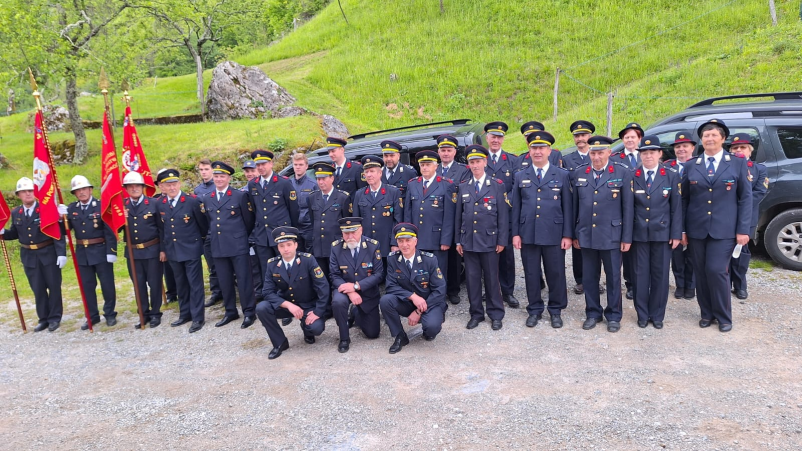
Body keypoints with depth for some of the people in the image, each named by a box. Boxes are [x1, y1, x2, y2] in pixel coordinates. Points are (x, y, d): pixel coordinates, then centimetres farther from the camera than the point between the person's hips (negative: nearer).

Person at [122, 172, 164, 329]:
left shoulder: (153, 203, -5)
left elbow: (161, 228, -4)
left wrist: (163, 249, -7)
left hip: (152, 250, -3)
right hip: (132, 252, 3)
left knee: (154, 283, 5)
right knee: (139, 284, 11)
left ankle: (155, 313, 19)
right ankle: (144, 314, 23)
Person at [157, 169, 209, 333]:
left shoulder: (192, 201, -12)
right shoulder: (159, 204, 2)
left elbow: (203, 224, -3)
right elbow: (161, 228, 11)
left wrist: (201, 242, 6)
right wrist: (162, 249, 12)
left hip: (191, 249, -5)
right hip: (172, 251, 5)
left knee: (195, 284, 0)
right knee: (180, 284, 15)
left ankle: (198, 317, 7)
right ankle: (185, 314, 28)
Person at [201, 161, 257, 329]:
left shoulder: (240, 196, -2)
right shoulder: (206, 200, 12)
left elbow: (249, 221, 2)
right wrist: (213, 239, 17)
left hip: (238, 245, -5)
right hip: (218, 247, 5)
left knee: (243, 280, -2)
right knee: (225, 282, 10)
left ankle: (249, 312, 5)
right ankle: (230, 312, 21)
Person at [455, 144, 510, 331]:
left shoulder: (497, 186, -1)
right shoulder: (463, 187, 8)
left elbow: (503, 215, -2)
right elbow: (458, 216, 10)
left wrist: (502, 240, -6)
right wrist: (458, 240, 7)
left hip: (489, 241, -3)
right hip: (468, 241, 3)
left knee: (491, 279, 5)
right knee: (472, 279, 7)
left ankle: (496, 315, 18)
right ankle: (476, 314, 20)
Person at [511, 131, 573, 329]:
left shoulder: (562, 175, 3)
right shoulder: (520, 176, 8)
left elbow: (568, 207, 2)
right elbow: (516, 207, 8)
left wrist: (567, 235, -3)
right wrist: (515, 233, 2)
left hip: (554, 234, -1)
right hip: (528, 234, 1)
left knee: (556, 274, 7)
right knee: (531, 274, 8)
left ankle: (556, 310, 23)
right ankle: (535, 310, 22)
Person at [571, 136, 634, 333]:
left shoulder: (623, 173, -3)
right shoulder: (578, 174, 4)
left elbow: (627, 208, -3)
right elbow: (575, 206, 8)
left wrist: (627, 237, -5)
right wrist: (574, 233, 7)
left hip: (611, 236, -2)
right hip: (586, 235, 2)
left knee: (613, 277, 8)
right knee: (589, 277, 10)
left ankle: (613, 315, 23)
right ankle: (593, 313, 25)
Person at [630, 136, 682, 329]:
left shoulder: (671, 176, 2)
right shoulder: (631, 176, 1)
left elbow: (676, 207, 2)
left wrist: (676, 234, -3)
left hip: (662, 233, 0)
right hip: (639, 233, 0)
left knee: (660, 275, 7)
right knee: (641, 274, 6)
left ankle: (657, 315, 20)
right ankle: (642, 314, 18)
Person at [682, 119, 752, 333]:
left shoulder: (738, 164, 4)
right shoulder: (690, 166, 7)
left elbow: (745, 198, 1)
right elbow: (683, 199, 8)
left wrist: (743, 230, -6)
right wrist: (681, 229, 3)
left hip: (724, 229, -2)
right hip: (696, 229, 2)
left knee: (716, 271, -8)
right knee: (701, 273, 6)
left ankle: (724, 316, 10)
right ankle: (706, 313, 21)